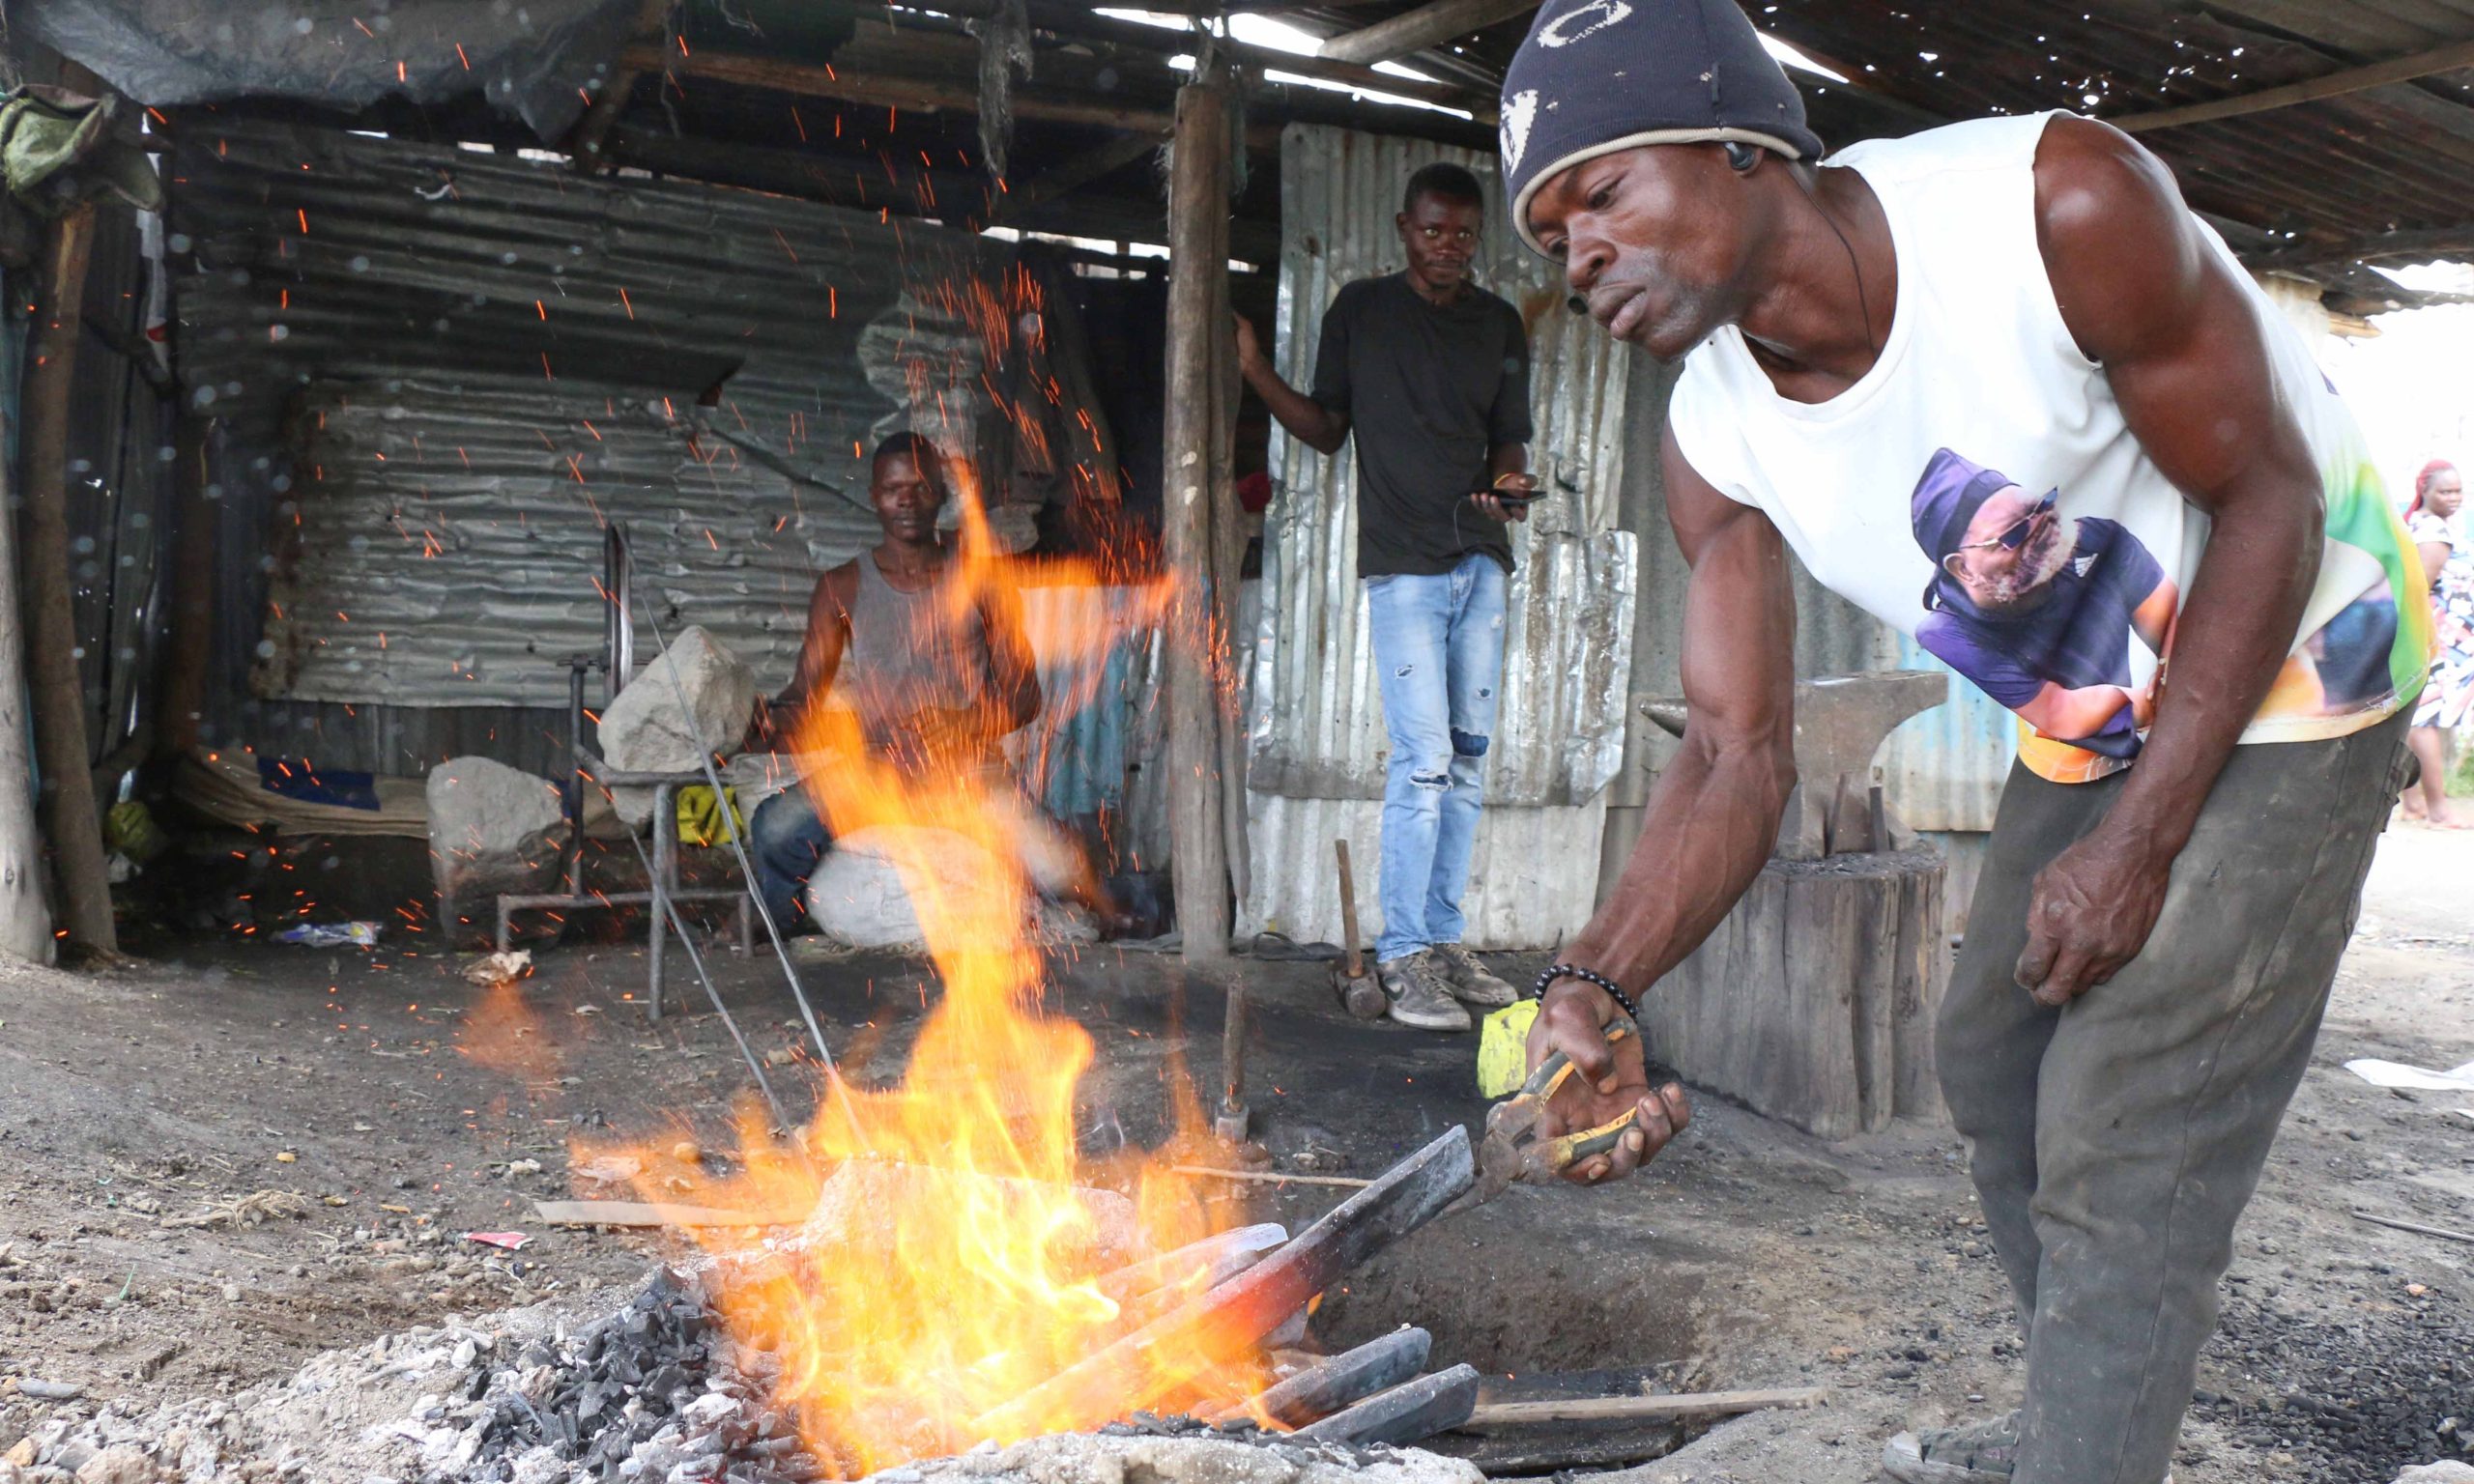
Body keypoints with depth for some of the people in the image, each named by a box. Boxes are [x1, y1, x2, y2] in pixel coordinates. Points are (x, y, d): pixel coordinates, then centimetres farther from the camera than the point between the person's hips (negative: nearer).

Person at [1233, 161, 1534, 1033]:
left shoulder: (1501, 326, 13)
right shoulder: (1361, 310, 5)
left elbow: (1507, 440, 16)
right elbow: (1328, 429, 9)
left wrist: (1508, 484, -6)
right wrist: (1254, 372, -4)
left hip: (1483, 561, 5)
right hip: (1403, 563, -4)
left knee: (1467, 761, 6)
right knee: (1422, 762, -12)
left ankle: (1444, 941, 14)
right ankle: (1403, 958, -4)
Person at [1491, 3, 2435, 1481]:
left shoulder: (2060, 205, -30)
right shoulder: (1716, 441, -13)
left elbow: (2266, 501, -21)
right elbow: (1738, 759, -16)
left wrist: (2138, 845, -24)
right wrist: (1596, 985, -33)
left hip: (2285, 672, -6)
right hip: (2091, 721, 7)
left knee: (2123, 1147, -11)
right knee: (1994, 1054, 16)